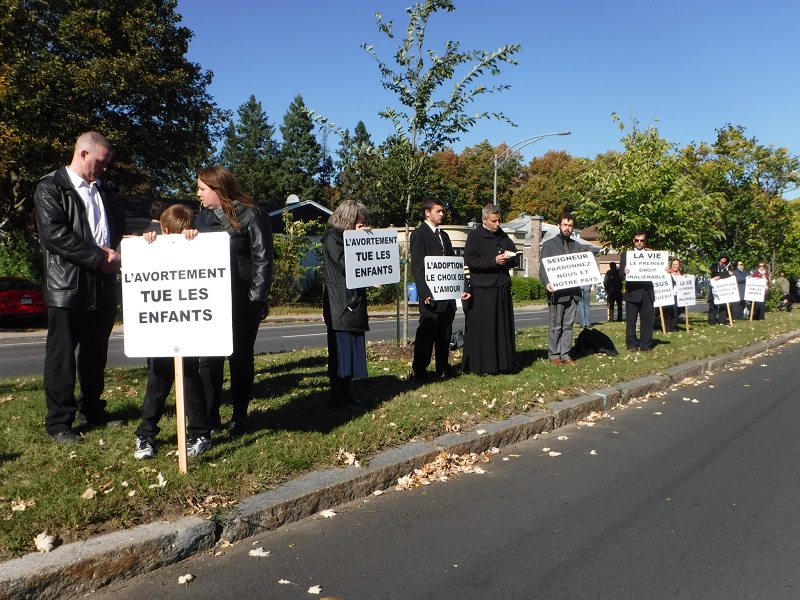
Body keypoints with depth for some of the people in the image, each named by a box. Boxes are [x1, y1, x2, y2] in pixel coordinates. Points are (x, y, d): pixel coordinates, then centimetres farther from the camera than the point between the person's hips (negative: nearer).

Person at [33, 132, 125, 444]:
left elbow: (119, 226, 20)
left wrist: (114, 253, -2)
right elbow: (54, 233, -16)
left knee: (96, 354, 15)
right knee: (61, 356, 1)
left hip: (102, 285, 7)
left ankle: (91, 409, 28)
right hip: (67, 286, -7)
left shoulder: (102, 191, 18)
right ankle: (59, 421, 10)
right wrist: (99, 258, -16)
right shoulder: (50, 187, -4)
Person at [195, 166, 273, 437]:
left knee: (240, 357, 5)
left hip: (242, 301, -5)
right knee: (208, 358, 4)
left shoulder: (251, 216, -5)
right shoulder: (203, 217, 13)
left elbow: (262, 260, -8)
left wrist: (257, 299, -14)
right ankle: (210, 417, 16)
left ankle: (239, 417, 17)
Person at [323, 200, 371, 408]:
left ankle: (345, 394, 16)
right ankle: (336, 398, -1)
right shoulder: (332, 237, -7)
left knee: (352, 350, 9)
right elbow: (344, 264, -18)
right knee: (341, 350, -7)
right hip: (340, 303, -9)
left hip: (354, 301, 9)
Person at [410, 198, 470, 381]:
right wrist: (425, 293, -20)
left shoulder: (444, 235, 20)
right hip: (431, 295, -7)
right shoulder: (419, 234, -3)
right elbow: (417, 266, -11)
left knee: (445, 334, 11)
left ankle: (443, 369, 21)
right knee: (426, 333, -4)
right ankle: (419, 371, 3)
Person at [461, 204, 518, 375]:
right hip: (482, 290, -6)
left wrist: (508, 258, -4)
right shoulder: (474, 236, -1)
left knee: (504, 327, 7)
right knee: (482, 330, -5)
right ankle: (480, 366, 2)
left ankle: (504, 363, 15)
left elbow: (516, 259, 20)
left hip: (502, 289, 6)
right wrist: (494, 261, -17)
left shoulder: (504, 237, 17)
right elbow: (470, 260, -13)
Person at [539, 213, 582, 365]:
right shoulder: (549, 245, 3)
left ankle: (565, 354, 13)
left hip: (573, 292, 5)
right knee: (555, 326, -1)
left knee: (568, 325, 7)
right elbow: (543, 268, -3)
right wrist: (547, 283, -21)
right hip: (557, 292, -4)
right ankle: (553, 355, 7)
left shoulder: (576, 245, 18)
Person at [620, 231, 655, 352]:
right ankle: (631, 345, 9)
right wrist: (624, 272, -23)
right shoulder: (626, 255, 7)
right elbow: (621, 274, -2)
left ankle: (646, 345, 10)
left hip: (647, 292, 2)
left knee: (647, 319, 3)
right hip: (632, 292, -2)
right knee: (631, 320, 1)